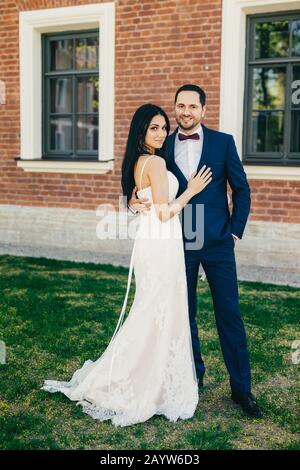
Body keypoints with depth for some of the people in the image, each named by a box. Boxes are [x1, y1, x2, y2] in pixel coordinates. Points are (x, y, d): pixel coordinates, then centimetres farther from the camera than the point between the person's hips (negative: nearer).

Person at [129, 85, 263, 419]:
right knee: (184, 314, 12)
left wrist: (235, 231, -3)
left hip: (217, 242, -2)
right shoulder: (163, 147, 5)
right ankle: (194, 375, 30)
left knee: (229, 314, 1)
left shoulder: (223, 142, 2)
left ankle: (241, 388, 12)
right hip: (179, 244, 2)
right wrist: (133, 202, -17)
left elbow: (241, 189, 3)